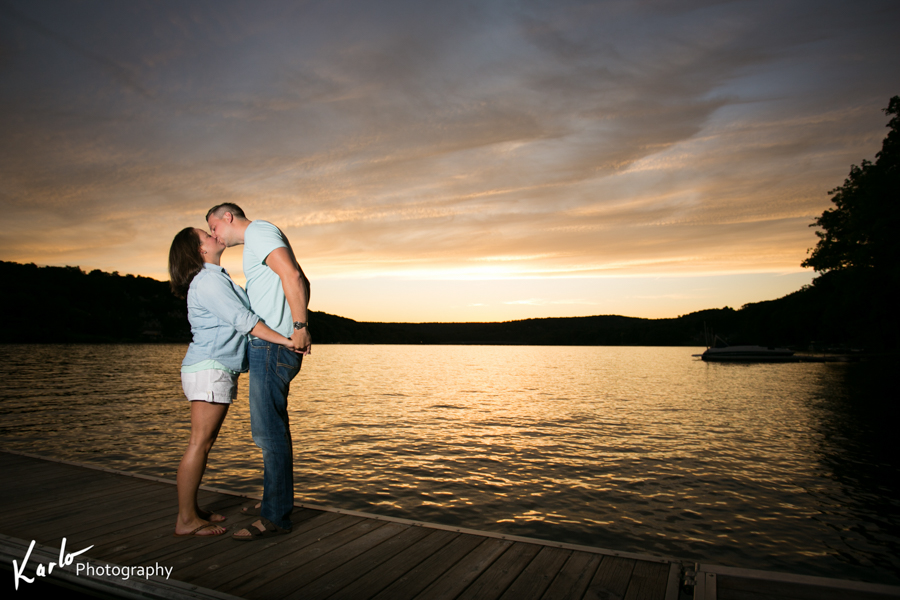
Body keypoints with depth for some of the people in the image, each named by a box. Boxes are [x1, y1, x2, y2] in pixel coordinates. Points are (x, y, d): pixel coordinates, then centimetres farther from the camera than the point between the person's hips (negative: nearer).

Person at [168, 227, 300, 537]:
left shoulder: (218, 279, 21)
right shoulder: (208, 281, -11)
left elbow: (241, 315, 23)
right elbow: (243, 320, -19)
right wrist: (285, 340, -19)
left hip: (218, 369, 10)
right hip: (209, 368, -10)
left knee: (205, 442, 12)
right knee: (199, 443, -6)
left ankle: (191, 509, 20)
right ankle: (186, 520, 0)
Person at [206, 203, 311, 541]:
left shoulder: (258, 230, -7)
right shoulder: (264, 239, 24)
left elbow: (292, 276, -21)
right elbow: (302, 281, 26)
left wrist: (300, 326, -20)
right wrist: (299, 326, 17)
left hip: (272, 345, -11)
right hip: (271, 348, 11)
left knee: (269, 431, -8)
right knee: (272, 428, 18)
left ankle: (276, 517, 0)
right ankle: (274, 502, 31)